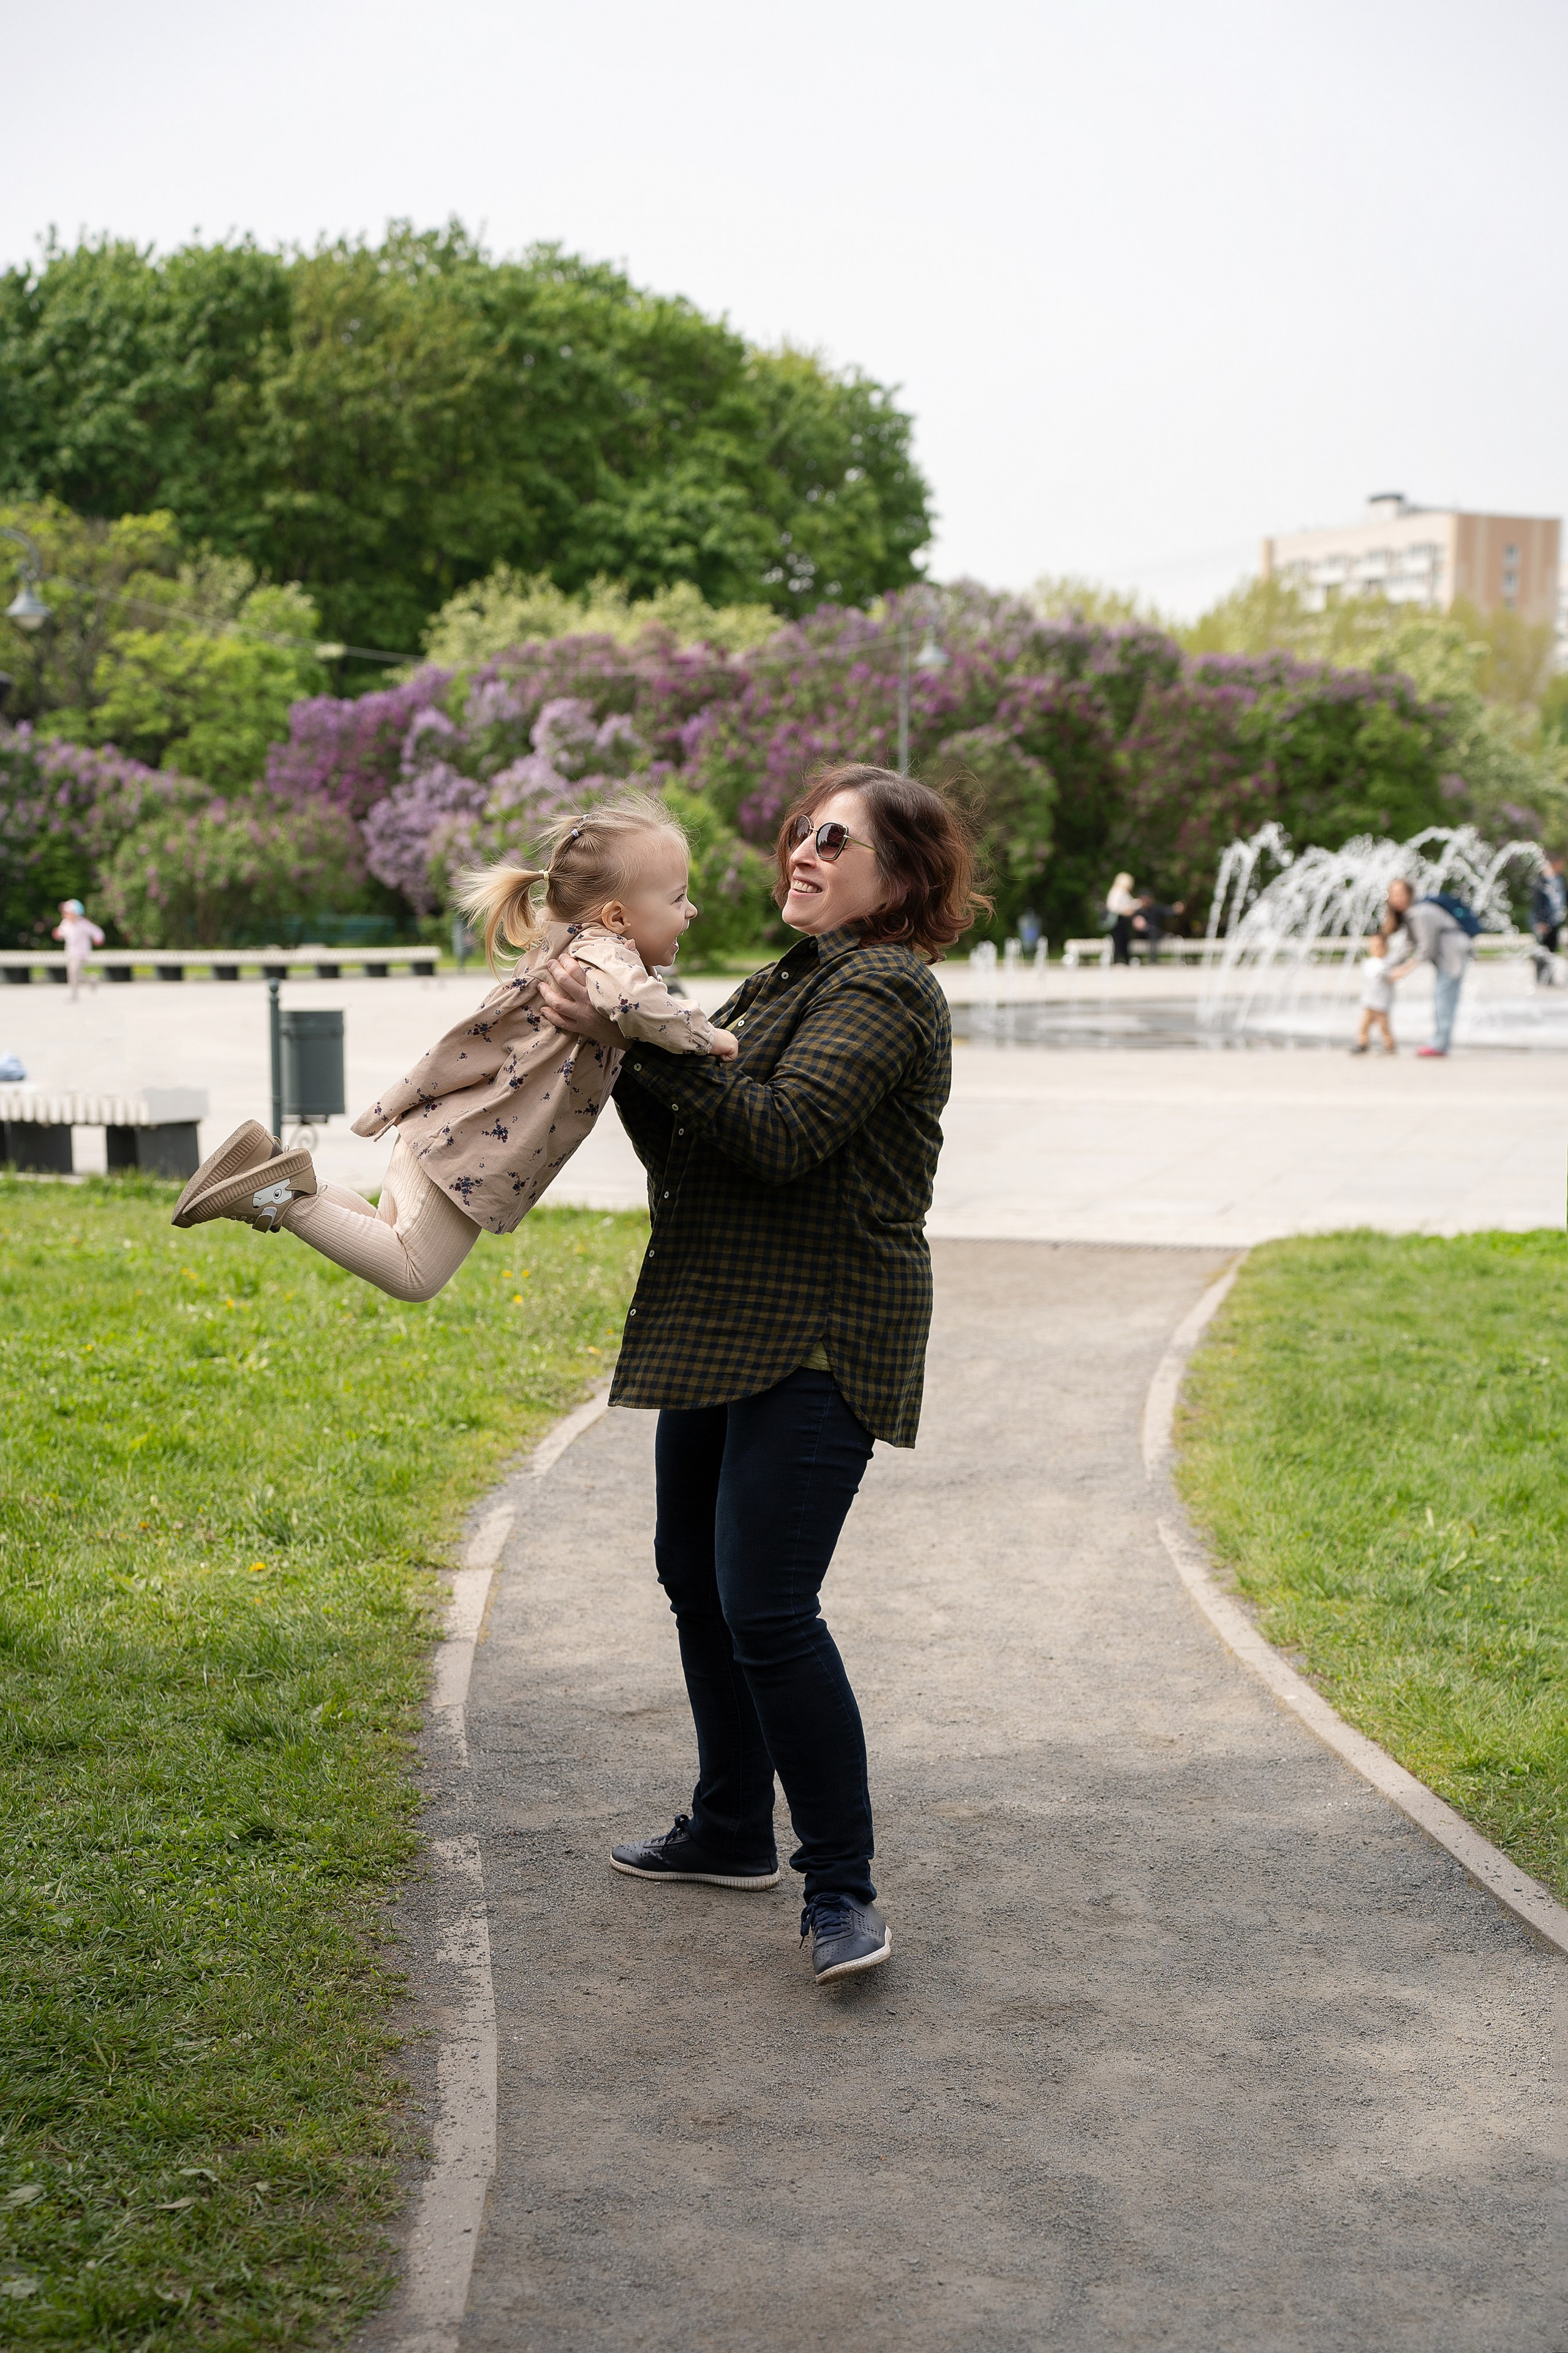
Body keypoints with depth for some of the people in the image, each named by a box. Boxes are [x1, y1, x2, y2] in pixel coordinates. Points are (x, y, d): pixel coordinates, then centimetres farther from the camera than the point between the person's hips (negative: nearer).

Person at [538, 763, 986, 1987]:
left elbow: (780, 1133, -26)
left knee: (767, 1608, -14)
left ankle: (843, 1888, -3)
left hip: (816, 1347, -10)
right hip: (724, 1331, 10)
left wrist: (639, 1040, -25)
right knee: (697, 1576, 18)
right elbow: (687, 1147, 12)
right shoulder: (789, 982, 17)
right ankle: (733, 1833, 34)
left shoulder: (884, 990, -12)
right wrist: (620, 1052, -2)